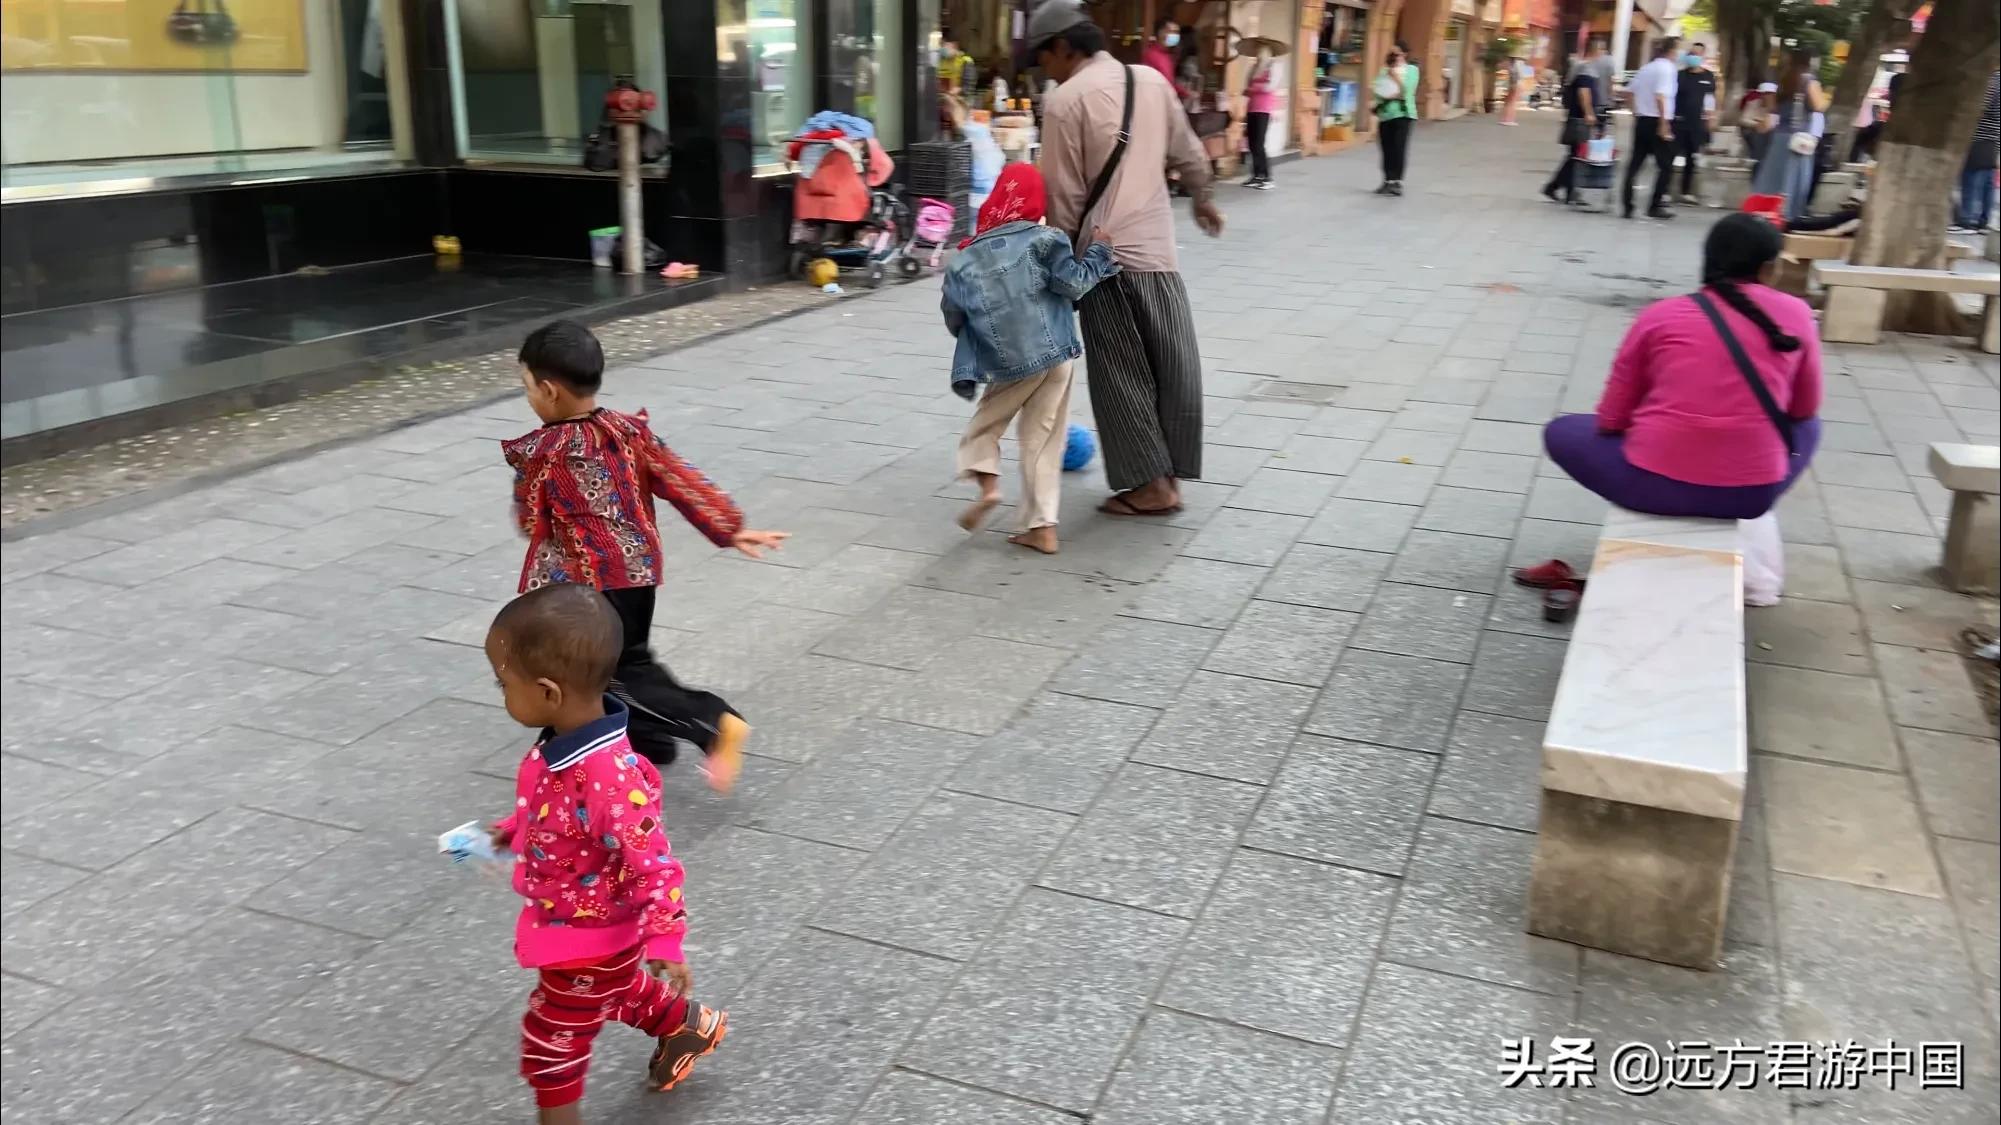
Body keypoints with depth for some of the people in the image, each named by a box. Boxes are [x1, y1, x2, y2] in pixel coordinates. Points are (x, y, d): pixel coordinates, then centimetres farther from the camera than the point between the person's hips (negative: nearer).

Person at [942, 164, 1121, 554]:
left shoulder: (965, 261, 2)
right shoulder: (1043, 241, -5)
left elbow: (953, 320, 7)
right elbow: (1074, 284, -11)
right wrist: (1098, 251, 4)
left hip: (1007, 365, 0)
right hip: (1055, 356, 0)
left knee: (985, 423, 21)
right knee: (1043, 441, 8)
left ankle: (988, 483, -4)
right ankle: (1042, 527, 7)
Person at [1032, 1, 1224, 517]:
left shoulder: (1066, 100, -9)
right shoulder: (1153, 81, 8)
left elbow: (1064, 195, -8)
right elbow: (1188, 154, 18)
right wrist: (1204, 199, 35)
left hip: (1105, 254, -5)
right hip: (1158, 249, 5)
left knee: (1122, 376, 4)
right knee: (1174, 367, 11)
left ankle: (1150, 485, 7)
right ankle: (1168, 474, 20)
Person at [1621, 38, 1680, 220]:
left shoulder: (1646, 68, 12)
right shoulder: (1667, 68, -9)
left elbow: (1629, 91, 13)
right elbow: (1660, 96, -20)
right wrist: (1664, 124, -20)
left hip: (1642, 120, 7)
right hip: (1659, 122, -7)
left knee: (1634, 163, 5)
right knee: (1666, 166, 3)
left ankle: (1627, 206, -1)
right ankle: (1655, 207, 2)